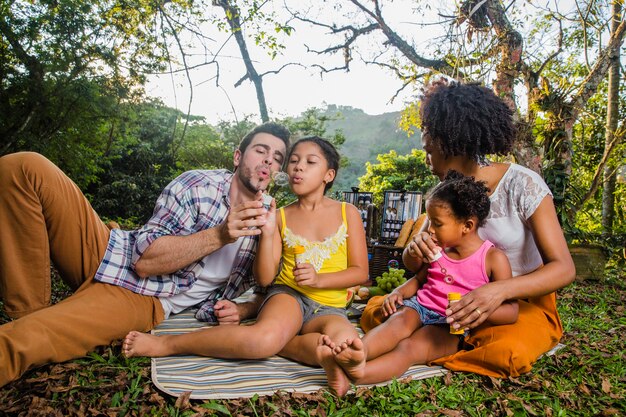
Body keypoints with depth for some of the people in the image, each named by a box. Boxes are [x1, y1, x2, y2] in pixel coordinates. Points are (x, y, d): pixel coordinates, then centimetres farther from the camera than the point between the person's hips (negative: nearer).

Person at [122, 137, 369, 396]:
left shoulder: (347, 213, 6)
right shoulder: (281, 216, 7)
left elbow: (360, 272, 4)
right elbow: (264, 278, 2)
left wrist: (318, 279, -13)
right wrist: (267, 233, -13)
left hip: (330, 307, 0)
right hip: (288, 295, 0)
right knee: (265, 336, -36)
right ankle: (165, 344, -20)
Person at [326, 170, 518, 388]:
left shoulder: (493, 258, -6)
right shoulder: (438, 249, 11)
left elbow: (511, 312, -8)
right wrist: (399, 292, 3)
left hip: (450, 326, -4)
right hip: (419, 306, 5)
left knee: (408, 349, -32)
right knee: (399, 321, -32)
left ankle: (356, 373, -56)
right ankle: (360, 352, -58)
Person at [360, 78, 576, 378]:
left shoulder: (522, 184, -16)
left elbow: (564, 268, -20)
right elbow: (413, 264, -2)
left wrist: (500, 290, -39)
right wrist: (414, 250, -28)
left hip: (525, 302, -3)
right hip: (465, 300, 4)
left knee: (508, 352, -38)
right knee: (375, 313, -13)